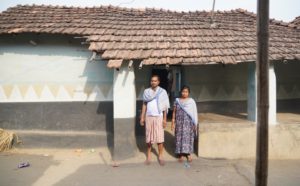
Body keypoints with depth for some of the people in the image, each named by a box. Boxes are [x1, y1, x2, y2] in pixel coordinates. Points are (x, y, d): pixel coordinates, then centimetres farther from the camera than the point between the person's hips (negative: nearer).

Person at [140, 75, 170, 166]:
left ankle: (160, 156, 13)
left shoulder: (163, 92, -2)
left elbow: (165, 106, -1)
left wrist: (165, 119, -5)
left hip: (159, 117, -2)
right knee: (149, 137, 6)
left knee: (160, 137, 0)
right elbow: (144, 105, 8)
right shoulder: (146, 91, 4)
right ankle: (148, 155, 19)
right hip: (149, 117, 2)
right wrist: (142, 117, 4)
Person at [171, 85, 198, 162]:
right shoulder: (177, 101, 2)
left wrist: (195, 124, -3)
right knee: (179, 137, 4)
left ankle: (188, 154, 18)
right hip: (179, 122, 1)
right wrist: (173, 122, 1)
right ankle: (180, 154, 15)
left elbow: (194, 113, 1)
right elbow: (174, 112, 5)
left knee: (188, 137, 4)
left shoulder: (191, 101, 0)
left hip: (188, 123, -1)